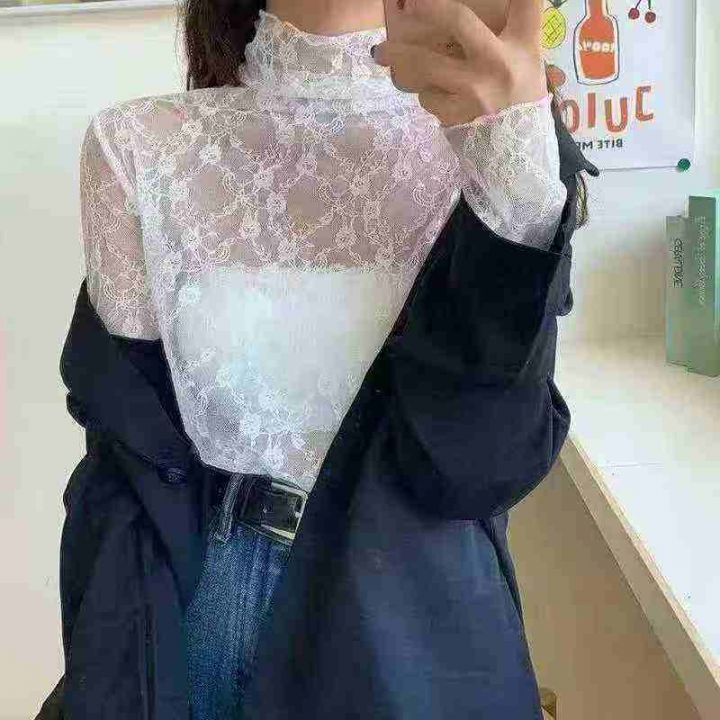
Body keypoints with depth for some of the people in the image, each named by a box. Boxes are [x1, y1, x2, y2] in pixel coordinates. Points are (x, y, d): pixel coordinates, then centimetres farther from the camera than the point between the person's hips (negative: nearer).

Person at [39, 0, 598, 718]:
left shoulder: (487, 137, -10)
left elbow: (478, 462, -19)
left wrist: (521, 194, -32)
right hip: (202, 623, 1)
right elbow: (132, 450, -8)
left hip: (422, 627, 0)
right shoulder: (136, 147, -9)